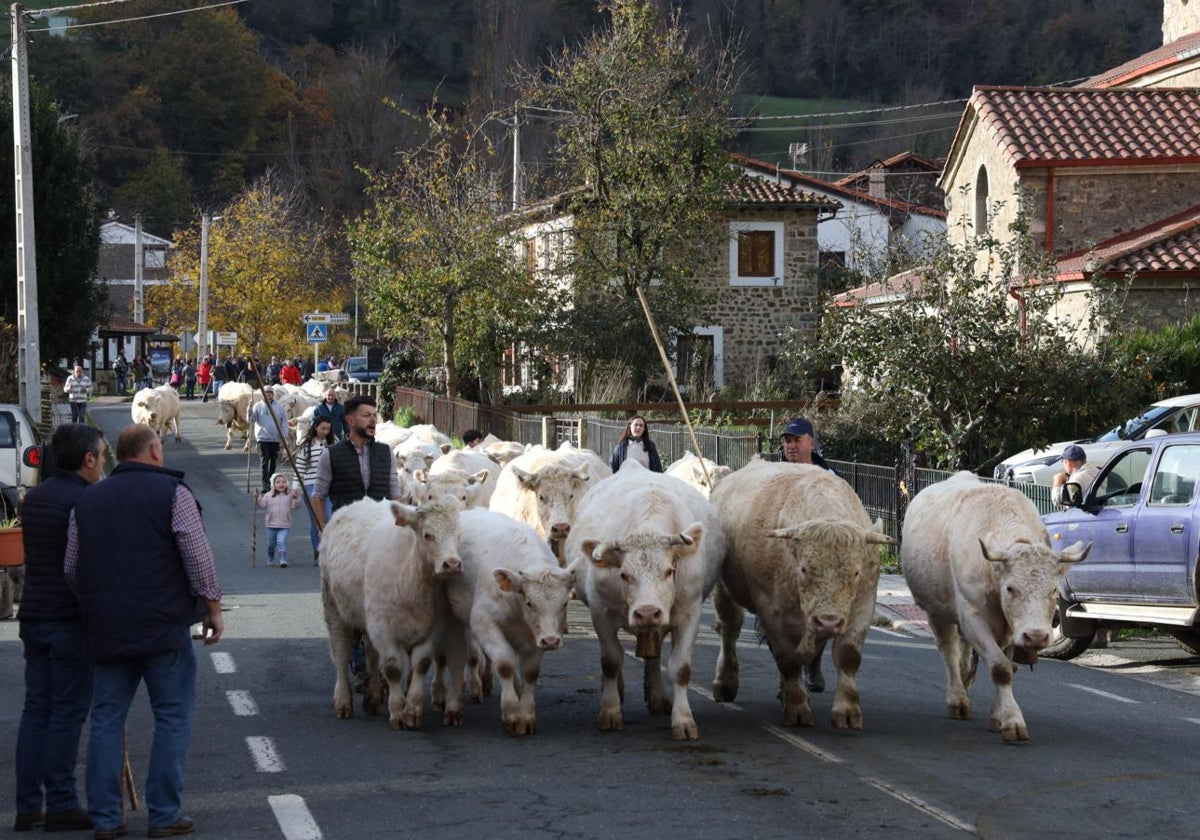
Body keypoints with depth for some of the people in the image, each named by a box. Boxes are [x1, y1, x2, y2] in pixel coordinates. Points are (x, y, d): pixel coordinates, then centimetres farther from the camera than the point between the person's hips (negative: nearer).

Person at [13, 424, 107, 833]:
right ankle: (60, 804, -1)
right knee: (67, 711, -2)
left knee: (36, 708, 10)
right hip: (70, 619, -8)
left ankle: (28, 806, 11)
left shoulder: (35, 497, 11)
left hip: (34, 615, 8)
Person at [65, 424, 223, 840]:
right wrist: (213, 608, 0)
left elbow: (71, 568, 14)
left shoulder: (88, 499, 11)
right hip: (164, 626, -5)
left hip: (106, 629, 5)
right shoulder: (172, 492, -5)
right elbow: (198, 559, -9)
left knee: (106, 719, 9)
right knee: (172, 717, 3)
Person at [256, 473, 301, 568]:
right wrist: (257, 498, -22)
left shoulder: (289, 496, 1)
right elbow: (262, 504, -5)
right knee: (270, 544, 13)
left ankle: (283, 560, -21)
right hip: (271, 525, 2)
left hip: (284, 526, -2)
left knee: (281, 541, -21)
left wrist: (296, 498, -22)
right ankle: (270, 560, 34)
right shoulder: (268, 496, 3)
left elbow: (295, 506, -4)